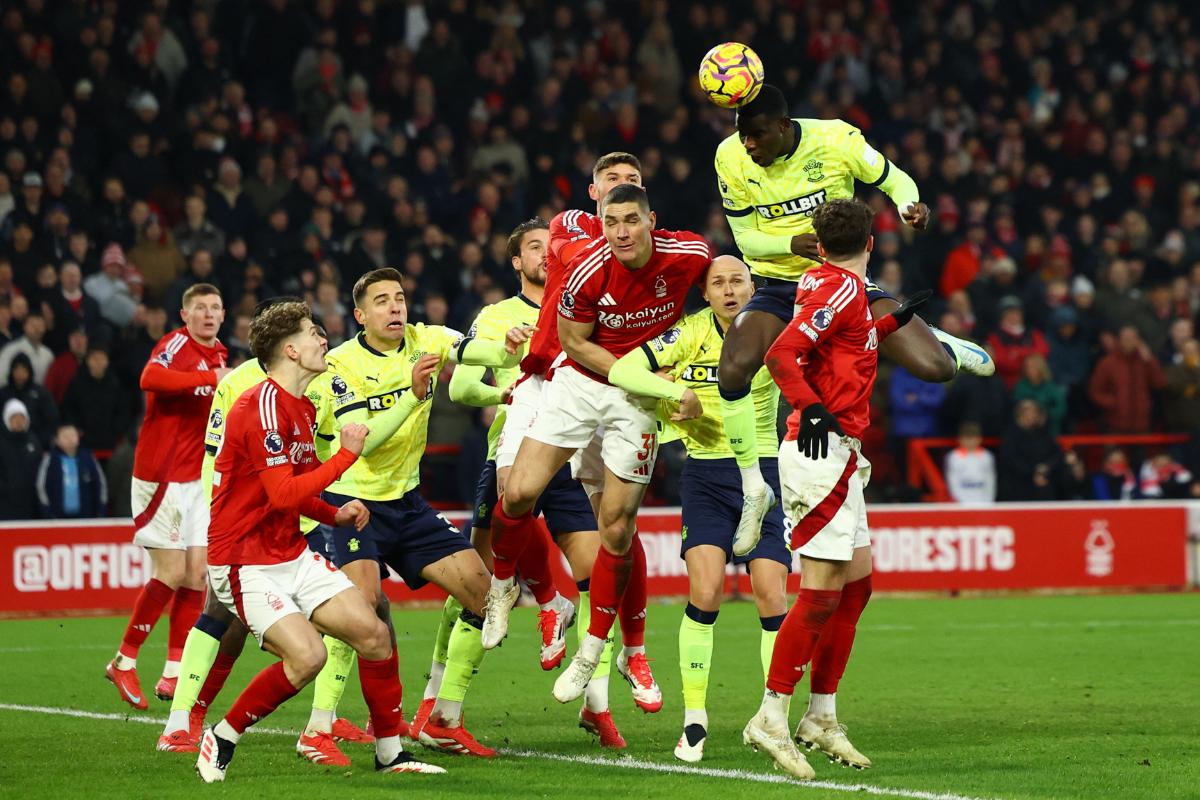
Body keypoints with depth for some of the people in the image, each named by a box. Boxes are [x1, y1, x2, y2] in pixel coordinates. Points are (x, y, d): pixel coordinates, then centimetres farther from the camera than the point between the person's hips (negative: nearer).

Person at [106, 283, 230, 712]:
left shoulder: (218, 355, 14)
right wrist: (211, 378, -36)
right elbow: (150, 377, -34)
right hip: (163, 476, -8)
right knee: (171, 573, -8)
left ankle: (173, 675, 6)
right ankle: (124, 662, 6)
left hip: (197, 479, 8)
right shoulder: (177, 343, -11)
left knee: (197, 574, 2)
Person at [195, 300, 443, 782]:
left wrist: (335, 516, 6)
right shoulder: (262, 407, -18)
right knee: (307, 656, -24)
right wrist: (345, 455, -17)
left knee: (373, 633, -1)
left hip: (293, 556, 9)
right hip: (246, 563, -9)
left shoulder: (304, 409, 13)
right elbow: (282, 494, -24)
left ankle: (390, 754, 13)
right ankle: (221, 740, -4)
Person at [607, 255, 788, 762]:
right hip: (704, 476, 0)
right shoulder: (691, 333, -4)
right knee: (705, 592, -14)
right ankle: (694, 721, -3)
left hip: (761, 472, 1)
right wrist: (677, 391, -16)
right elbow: (621, 371, -8)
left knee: (772, 599, -6)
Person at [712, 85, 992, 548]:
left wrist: (910, 207, -25)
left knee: (934, 369, -14)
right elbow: (745, 237, -4)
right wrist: (793, 243, -25)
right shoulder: (731, 157, -11)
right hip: (778, 287, 1)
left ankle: (941, 346, 29)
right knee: (732, 369, -28)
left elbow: (895, 180, -1)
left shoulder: (835, 139, -16)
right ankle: (753, 489, -8)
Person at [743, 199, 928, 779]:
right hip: (824, 452, -10)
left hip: (837, 454, 10)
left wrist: (893, 322, 36)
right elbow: (781, 355, -23)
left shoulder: (825, 284, 15)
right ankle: (772, 719, -9)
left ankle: (822, 716, 16)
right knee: (822, 591, -11)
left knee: (856, 582, 12)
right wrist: (812, 409, -32)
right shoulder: (843, 290, -12)